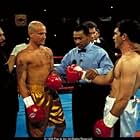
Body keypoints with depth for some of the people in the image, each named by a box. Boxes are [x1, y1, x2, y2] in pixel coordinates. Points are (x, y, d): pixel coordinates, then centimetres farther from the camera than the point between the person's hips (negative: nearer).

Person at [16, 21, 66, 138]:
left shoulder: (48, 51, 9)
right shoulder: (23, 56, -12)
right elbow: (21, 81, -14)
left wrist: (55, 79, -2)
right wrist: (29, 104, -20)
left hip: (52, 93, 7)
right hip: (36, 96, -6)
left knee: (61, 124, 16)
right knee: (37, 133, 4)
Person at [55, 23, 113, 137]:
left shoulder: (99, 52, -9)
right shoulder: (71, 54, 7)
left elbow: (109, 70, -19)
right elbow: (61, 69, 7)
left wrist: (96, 71, -37)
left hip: (95, 93, -4)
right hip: (78, 92, 5)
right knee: (78, 123, 17)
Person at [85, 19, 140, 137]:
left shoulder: (130, 61, -24)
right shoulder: (125, 57, 10)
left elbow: (124, 98, -27)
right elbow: (107, 79, 14)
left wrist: (108, 122, -23)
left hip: (121, 109, -10)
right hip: (116, 104, 10)